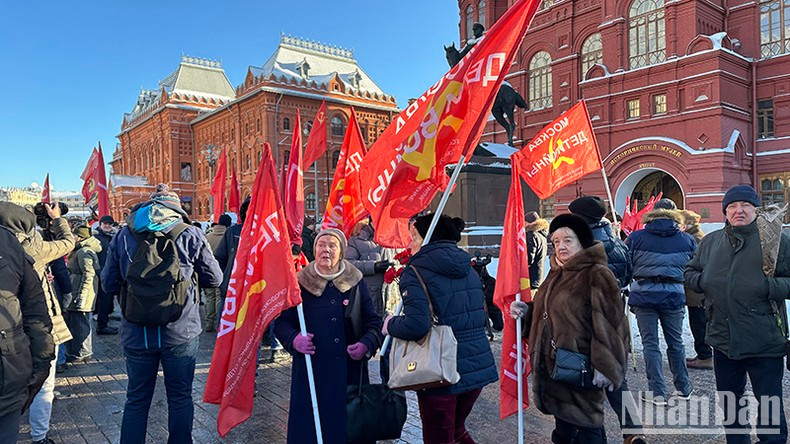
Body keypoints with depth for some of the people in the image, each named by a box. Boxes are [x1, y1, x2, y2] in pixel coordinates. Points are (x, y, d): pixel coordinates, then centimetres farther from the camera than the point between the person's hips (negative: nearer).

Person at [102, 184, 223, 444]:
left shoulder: (124, 235, 1)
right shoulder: (190, 234, -5)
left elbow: (109, 284, 5)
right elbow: (214, 278, 1)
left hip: (136, 334, 2)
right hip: (180, 333, -2)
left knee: (136, 400, 17)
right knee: (180, 398, 13)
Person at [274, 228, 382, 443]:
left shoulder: (356, 282, 3)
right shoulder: (301, 283, 2)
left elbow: (374, 322, 5)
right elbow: (281, 322, 4)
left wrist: (366, 344, -13)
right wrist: (294, 339, -16)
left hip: (350, 372, 1)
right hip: (311, 371, 0)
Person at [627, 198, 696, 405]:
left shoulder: (636, 238, -2)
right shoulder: (687, 240, 3)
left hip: (644, 294, -2)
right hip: (674, 294, 2)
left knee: (650, 344, 5)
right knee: (675, 343, 17)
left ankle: (657, 392, 8)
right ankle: (683, 388, 28)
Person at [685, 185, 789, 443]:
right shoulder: (711, 242, 7)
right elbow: (690, 272, 16)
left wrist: (768, 286, -22)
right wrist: (703, 280, -3)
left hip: (764, 343, -4)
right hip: (723, 340, 5)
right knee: (729, 402, 21)